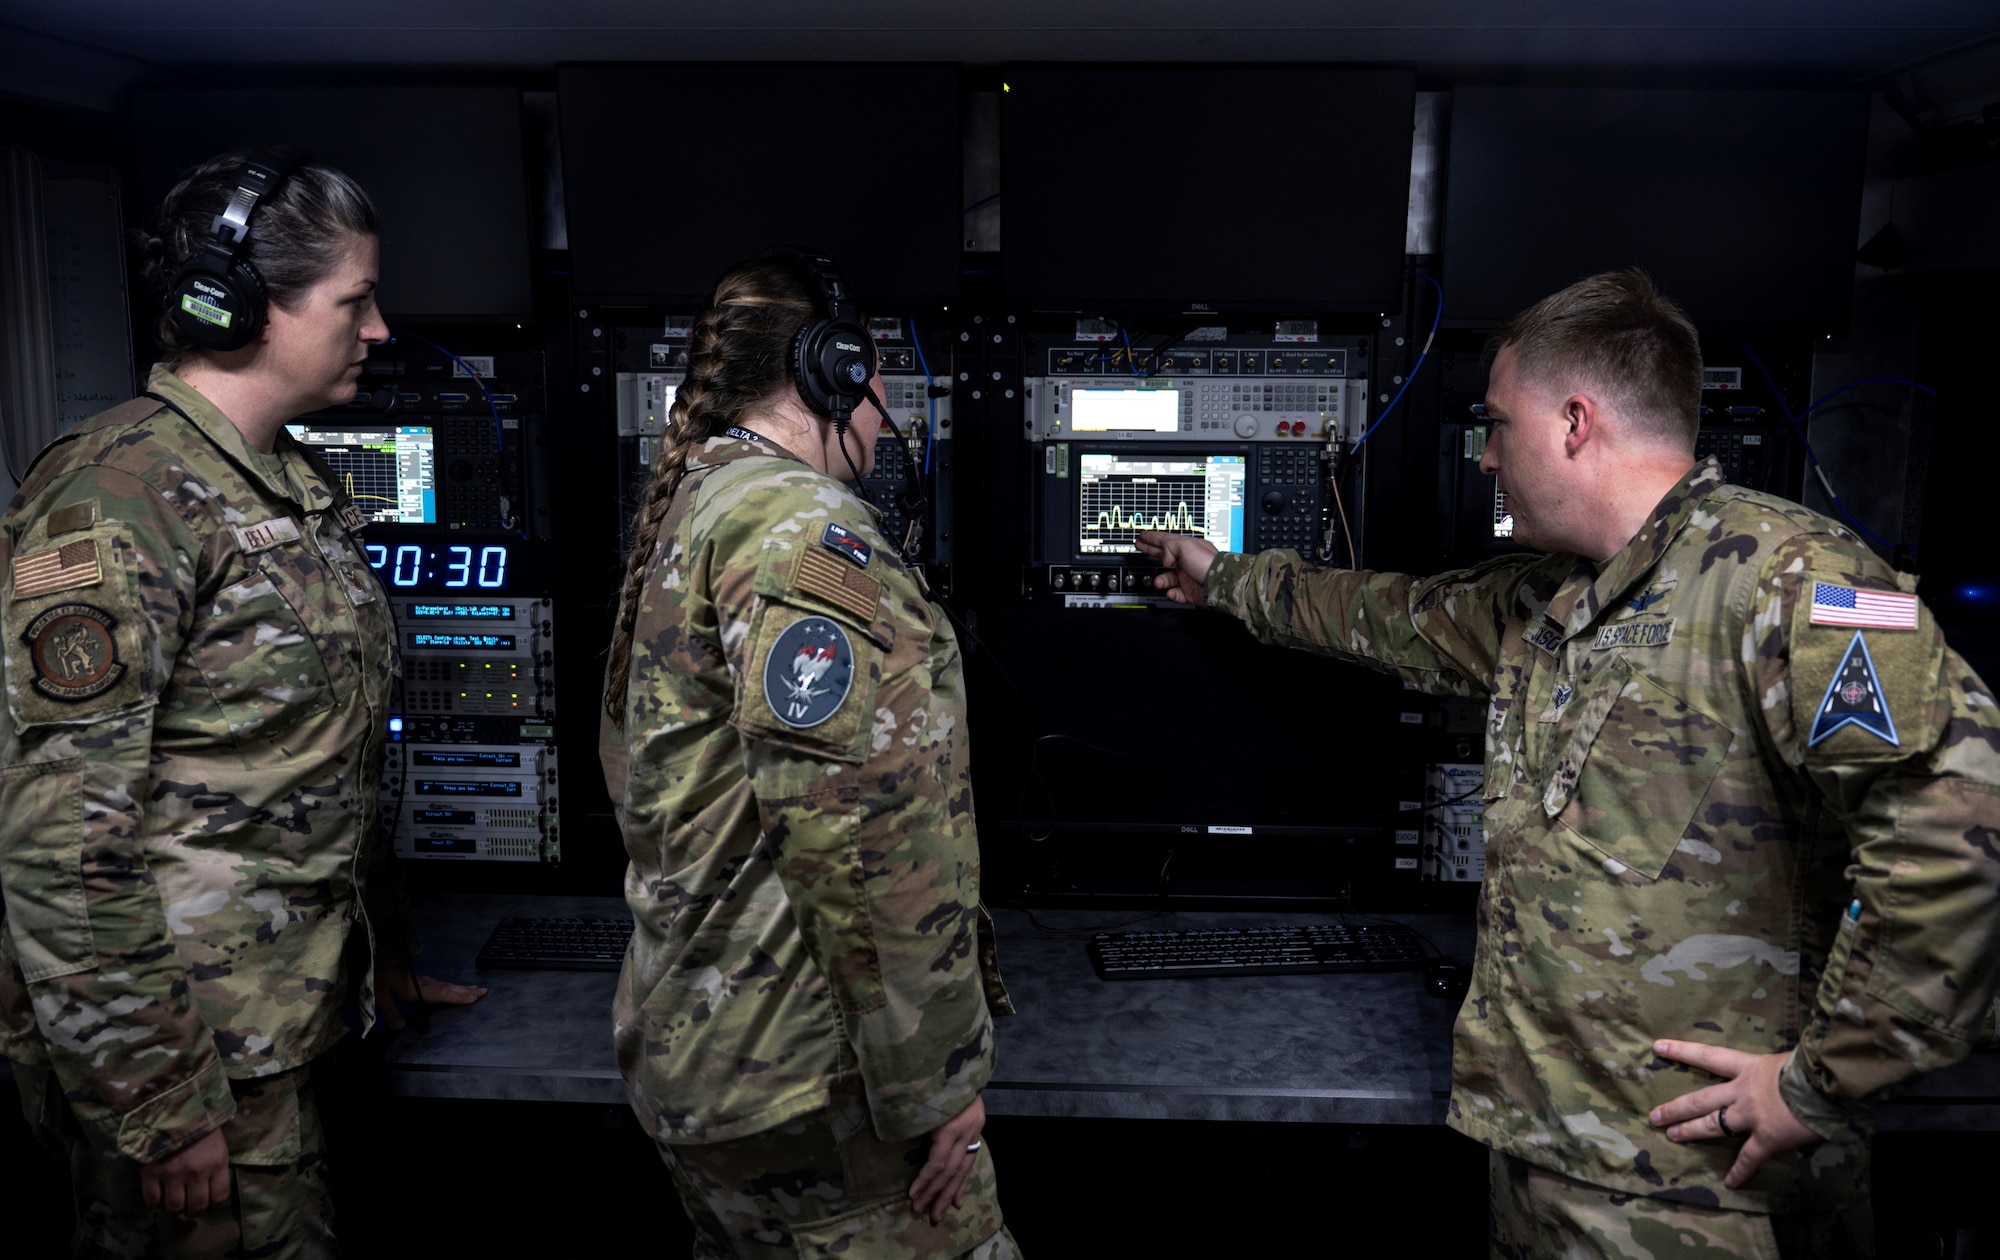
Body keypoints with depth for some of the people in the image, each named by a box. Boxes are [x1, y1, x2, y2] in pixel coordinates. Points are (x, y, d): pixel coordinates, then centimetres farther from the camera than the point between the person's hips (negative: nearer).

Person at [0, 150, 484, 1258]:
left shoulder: (303, 487, 9)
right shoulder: (111, 501, -19)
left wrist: (385, 944, 21)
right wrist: (159, 1108, -19)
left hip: (287, 1018, 8)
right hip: (184, 1052, -8)